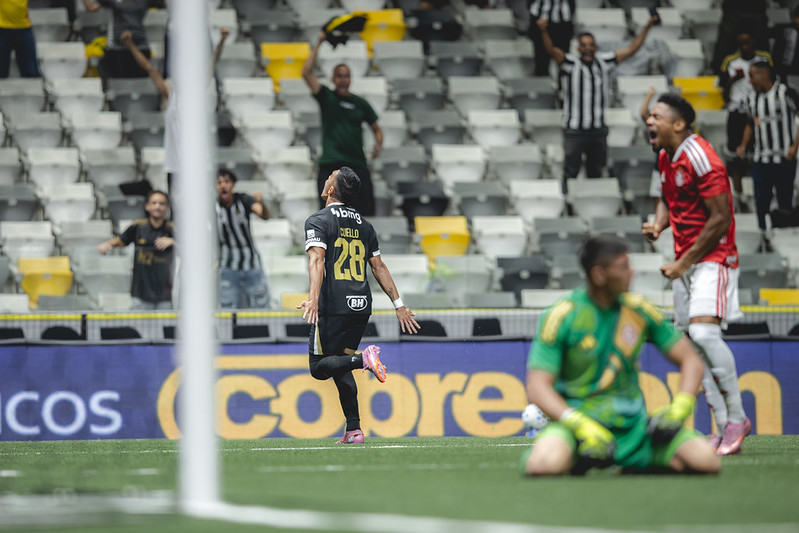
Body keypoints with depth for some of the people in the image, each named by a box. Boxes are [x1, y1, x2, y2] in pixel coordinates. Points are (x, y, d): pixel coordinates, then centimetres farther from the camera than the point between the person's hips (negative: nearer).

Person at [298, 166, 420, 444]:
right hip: (361, 307, 6)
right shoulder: (363, 224, 15)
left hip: (333, 306, -6)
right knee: (339, 364, 16)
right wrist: (399, 305, 16)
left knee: (319, 366, 2)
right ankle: (354, 429, 7)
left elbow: (317, 258, -19)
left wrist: (314, 297, -30)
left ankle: (363, 358, -25)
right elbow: (379, 267, 15)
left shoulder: (318, 221, -3)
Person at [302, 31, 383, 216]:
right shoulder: (327, 97, 5)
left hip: (357, 164, 2)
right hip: (331, 165, -2)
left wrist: (378, 144, -1)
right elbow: (306, 73, -6)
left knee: (365, 212, -2)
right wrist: (318, 44, -7)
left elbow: (376, 128, 21)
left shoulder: (360, 103, 12)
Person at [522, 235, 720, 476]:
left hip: (633, 424, 4)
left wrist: (679, 408, -11)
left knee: (706, 460, -19)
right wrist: (579, 424, -29)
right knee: (546, 464, -38)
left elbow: (690, 359, 8)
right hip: (578, 418, -4)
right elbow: (537, 387, -14)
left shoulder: (638, 309, 4)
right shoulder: (562, 315, -9)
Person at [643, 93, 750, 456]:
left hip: (713, 258, -9)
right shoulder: (665, 157, 10)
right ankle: (726, 427, 8)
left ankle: (736, 416, -12)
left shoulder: (701, 159, -18)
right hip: (685, 261, 9)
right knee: (693, 343, 4)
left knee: (704, 332, -24)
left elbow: (720, 219, -19)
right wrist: (658, 225, 2)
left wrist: (684, 263, -16)